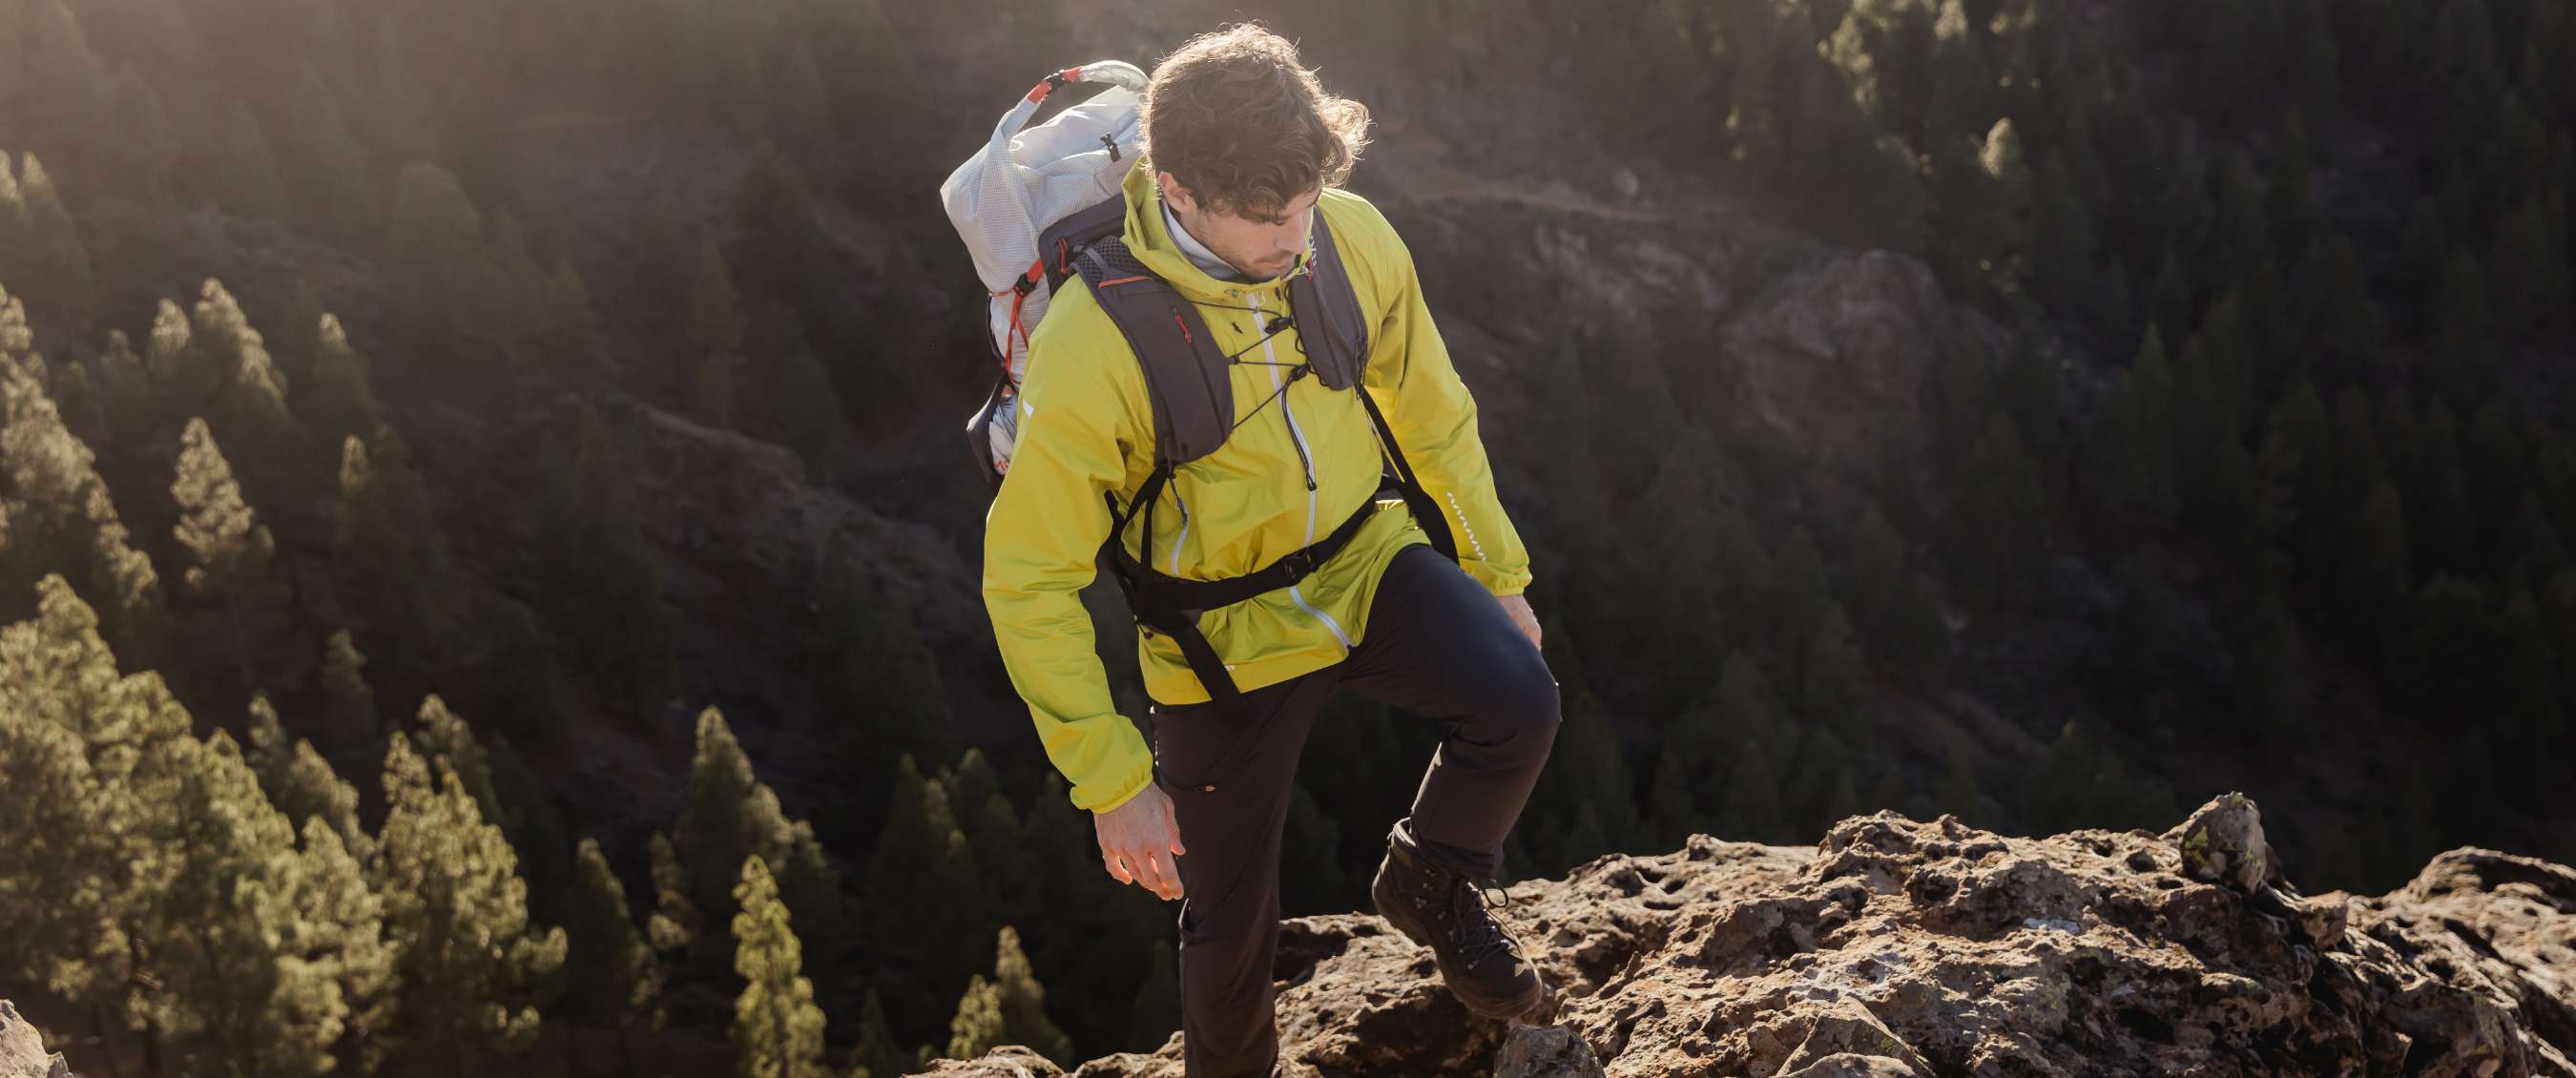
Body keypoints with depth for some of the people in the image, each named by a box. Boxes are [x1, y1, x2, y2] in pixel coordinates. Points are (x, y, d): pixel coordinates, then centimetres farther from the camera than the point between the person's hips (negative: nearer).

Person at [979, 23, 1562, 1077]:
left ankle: (1433, 881, 7)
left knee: (1517, 701, -25)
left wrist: (1498, 575, 11)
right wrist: (1114, 782, -20)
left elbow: (1431, 414, 3)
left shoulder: (1355, 240, -16)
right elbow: (1029, 579, -21)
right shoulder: (1090, 347, -29)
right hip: (1228, 634, -3)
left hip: (1368, 564, 3)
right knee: (1232, 922, 8)